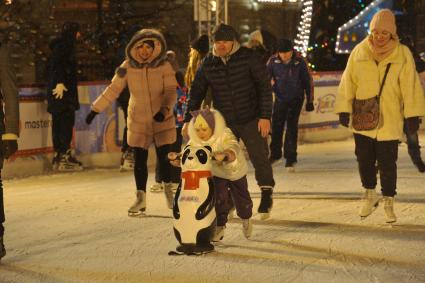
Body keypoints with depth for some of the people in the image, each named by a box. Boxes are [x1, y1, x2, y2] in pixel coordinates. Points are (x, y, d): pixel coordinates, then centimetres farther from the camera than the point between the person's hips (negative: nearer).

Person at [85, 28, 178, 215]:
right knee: (139, 159, 2)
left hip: (162, 120, -1)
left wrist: (164, 110, -29)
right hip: (138, 121, 1)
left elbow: (171, 91, -12)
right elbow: (113, 90, 0)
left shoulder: (164, 66, -10)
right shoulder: (128, 67, -5)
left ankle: (169, 189, 24)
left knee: (164, 156, -2)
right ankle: (140, 198, 13)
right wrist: (95, 110, 0)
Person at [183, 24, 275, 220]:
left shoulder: (248, 57, -7)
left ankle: (266, 195, 7)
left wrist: (265, 116, -13)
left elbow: (264, 86, -7)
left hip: (251, 120, -3)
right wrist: (189, 119, 3)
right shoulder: (208, 63, 3)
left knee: (259, 157, -7)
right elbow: (196, 91, 9)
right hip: (224, 122, 3)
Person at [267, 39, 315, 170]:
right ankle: (275, 154, 26)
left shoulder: (299, 62, -14)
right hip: (280, 98, 2)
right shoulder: (273, 61, -11)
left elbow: (308, 81, -5)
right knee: (276, 126, 7)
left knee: (292, 127, -4)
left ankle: (290, 158, 2)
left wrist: (310, 101, -2)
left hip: (296, 99, -2)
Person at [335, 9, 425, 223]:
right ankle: (370, 195, 30)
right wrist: (344, 110, 1)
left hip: (389, 121, -2)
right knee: (364, 160, 7)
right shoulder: (359, 52, -1)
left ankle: (388, 202, 17)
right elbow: (348, 82, 4)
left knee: (387, 164, 2)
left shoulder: (403, 54, -5)